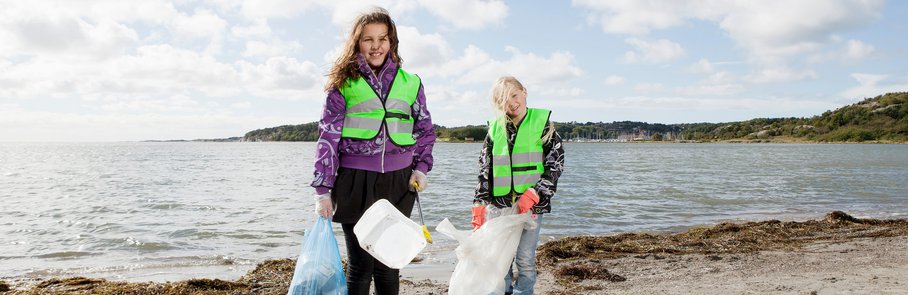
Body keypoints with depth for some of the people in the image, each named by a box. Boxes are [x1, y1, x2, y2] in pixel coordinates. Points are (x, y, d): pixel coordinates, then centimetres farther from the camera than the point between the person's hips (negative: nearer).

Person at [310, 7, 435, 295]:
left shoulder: (410, 82, 8)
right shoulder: (344, 83, 2)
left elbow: (425, 130, 17)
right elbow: (328, 137, -1)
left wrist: (421, 167, 2)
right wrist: (322, 189, -6)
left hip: (398, 182, 2)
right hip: (355, 181, -2)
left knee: (388, 264, 10)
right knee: (361, 264, 0)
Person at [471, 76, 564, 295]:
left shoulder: (542, 123, -1)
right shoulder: (495, 129, 6)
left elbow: (556, 165, -4)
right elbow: (484, 169, 7)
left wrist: (532, 195, -14)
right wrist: (479, 205, 1)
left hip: (532, 203, -2)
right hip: (501, 203, 3)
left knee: (525, 259, 1)